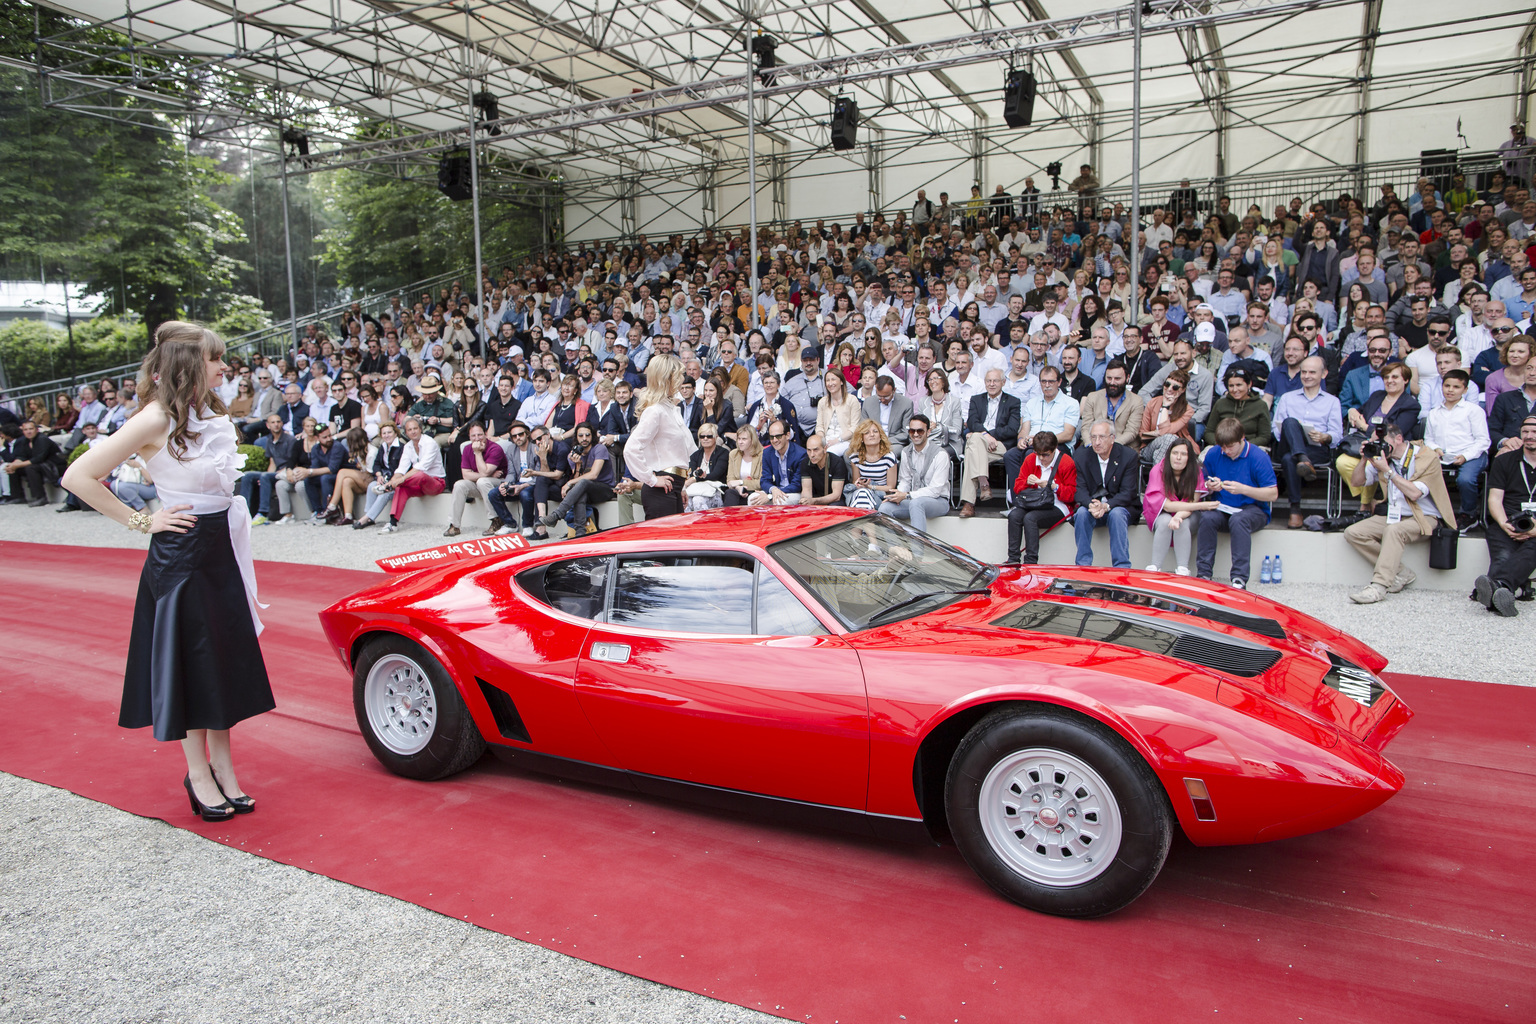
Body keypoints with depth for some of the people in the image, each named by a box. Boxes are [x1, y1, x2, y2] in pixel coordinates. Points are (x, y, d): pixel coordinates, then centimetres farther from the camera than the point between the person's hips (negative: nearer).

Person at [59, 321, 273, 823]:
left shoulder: (213, 415, 8)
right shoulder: (158, 419, -15)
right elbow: (79, 477, -17)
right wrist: (141, 521, -12)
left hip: (223, 549, 7)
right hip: (179, 555, -7)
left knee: (227, 658, 11)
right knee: (190, 660, 4)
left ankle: (222, 764, 23)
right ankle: (197, 772, 17)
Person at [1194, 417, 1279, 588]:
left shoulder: (1258, 456, -10)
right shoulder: (1213, 453, 1)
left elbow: (1273, 493, -10)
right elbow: (1204, 487, 12)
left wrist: (1243, 489, -22)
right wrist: (1210, 487, -13)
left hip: (1253, 510, -3)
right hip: (1222, 509, 3)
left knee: (1238, 519, -37)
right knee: (1207, 517, -31)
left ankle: (1239, 579, -36)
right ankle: (1203, 574, -26)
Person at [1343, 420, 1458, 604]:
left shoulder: (1427, 457, -11)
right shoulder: (1383, 457, 7)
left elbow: (1414, 493, -21)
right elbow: (1356, 481, 9)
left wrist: (1387, 470, -21)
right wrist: (1364, 459, -8)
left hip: (1423, 518, -7)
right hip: (1393, 516, 7)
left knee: (1394, 530, -37)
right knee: (1353, 533, -13)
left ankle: (1379, 586, -39)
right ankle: (1401, 573, -11)